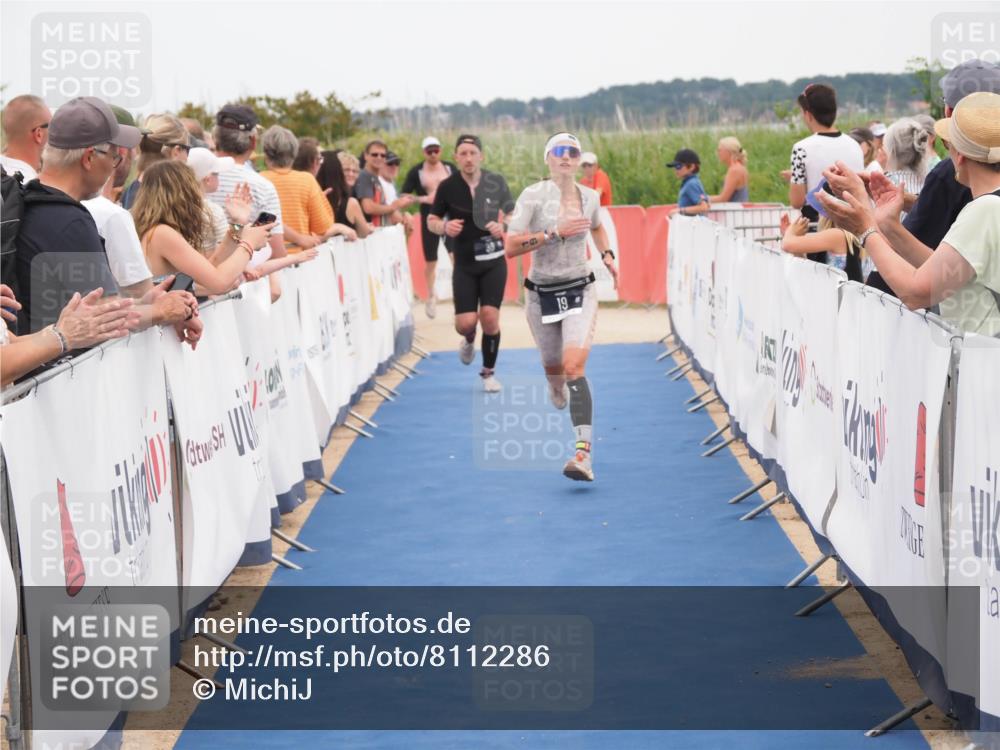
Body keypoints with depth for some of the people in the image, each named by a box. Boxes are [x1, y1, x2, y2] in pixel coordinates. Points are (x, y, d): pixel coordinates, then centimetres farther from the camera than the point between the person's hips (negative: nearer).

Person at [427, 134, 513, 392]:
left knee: (490, 317, -10)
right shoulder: (448, 186, -4)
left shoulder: (496, 182, -2)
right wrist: (445, 227, -18)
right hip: (464, 264, 0)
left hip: (493, 261, 0)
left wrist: (503, 228, -13)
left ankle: (488, 372, 12)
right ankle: (469, 341, 32)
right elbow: (432, 220, 5)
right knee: (465, 323, -8)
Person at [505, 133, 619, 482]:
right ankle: (558, 389, 57)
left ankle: (584, 455, -28)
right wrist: (556, 232, -23)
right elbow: (511, 246, -18)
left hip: (580, 293, 0)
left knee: (574, 366, -19)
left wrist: (607, 255, 11)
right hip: (541, 296, 0)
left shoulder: (590, 196, 3)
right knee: (553, 368, 15)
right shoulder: (533, 195, -9)